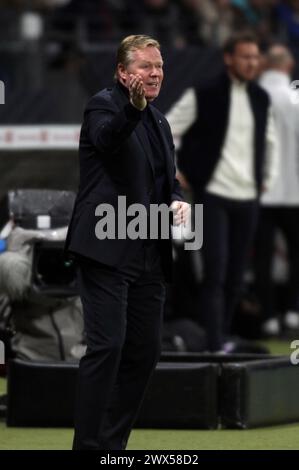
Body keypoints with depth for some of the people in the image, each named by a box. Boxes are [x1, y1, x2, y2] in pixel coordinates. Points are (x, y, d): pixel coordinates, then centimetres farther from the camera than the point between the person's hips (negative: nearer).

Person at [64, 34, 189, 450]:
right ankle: (89, 445, -9)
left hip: (148, 256, 8)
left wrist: (177, 201, 2)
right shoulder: (105, 105, -5)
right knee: (107, 346, -13)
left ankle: (114, 442, 17)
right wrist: (133, 107, -47)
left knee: (145, 352, 8)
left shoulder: (159, 122, 20)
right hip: (107, 250, -8)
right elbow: (106, 138, -28)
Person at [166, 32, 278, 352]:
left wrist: (268, 178, 18)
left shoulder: (260, 99, 11)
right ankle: (215, 345, -13)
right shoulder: (203, 96, -6)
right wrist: (176, 174, -4)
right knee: (215, 271, -12)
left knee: (236, 274, 7)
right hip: (212, 196, -5)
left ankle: (223, 335, 20)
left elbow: (269, 140, 27)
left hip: (248, 198, 5)